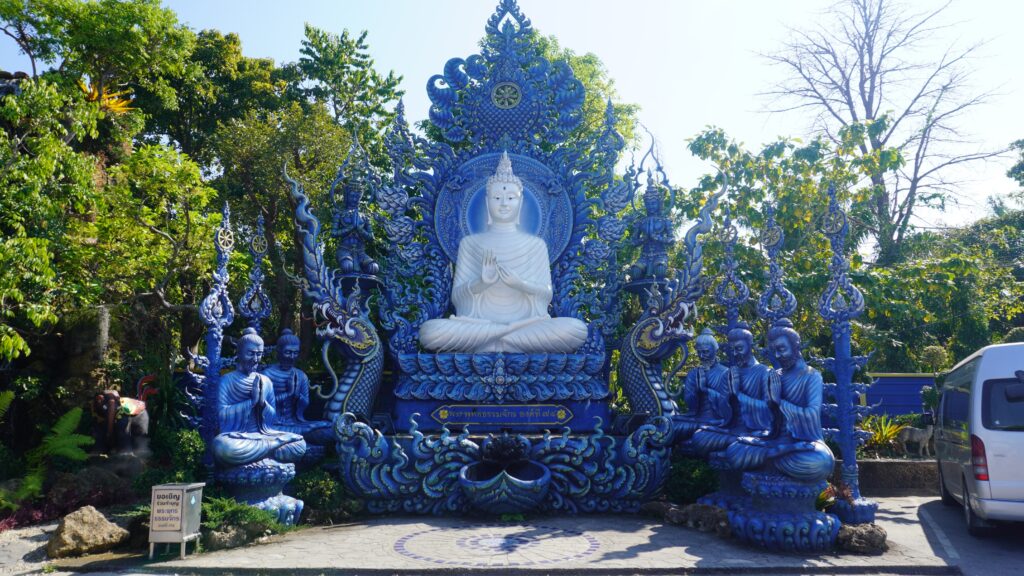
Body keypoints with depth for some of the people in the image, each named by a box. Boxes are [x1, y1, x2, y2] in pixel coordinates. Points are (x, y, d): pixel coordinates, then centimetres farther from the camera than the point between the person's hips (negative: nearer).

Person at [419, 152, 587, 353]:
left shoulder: (536, 244, 11)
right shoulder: (470, 243, 10)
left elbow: (547, 294, 7)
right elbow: (456, 296, 5)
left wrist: (521, 284, -15)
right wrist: (480, 283, -17)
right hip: (478, 322, -1)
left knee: (577, 329, -30)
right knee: (430, 331, -32)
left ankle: (485, 344, -19)